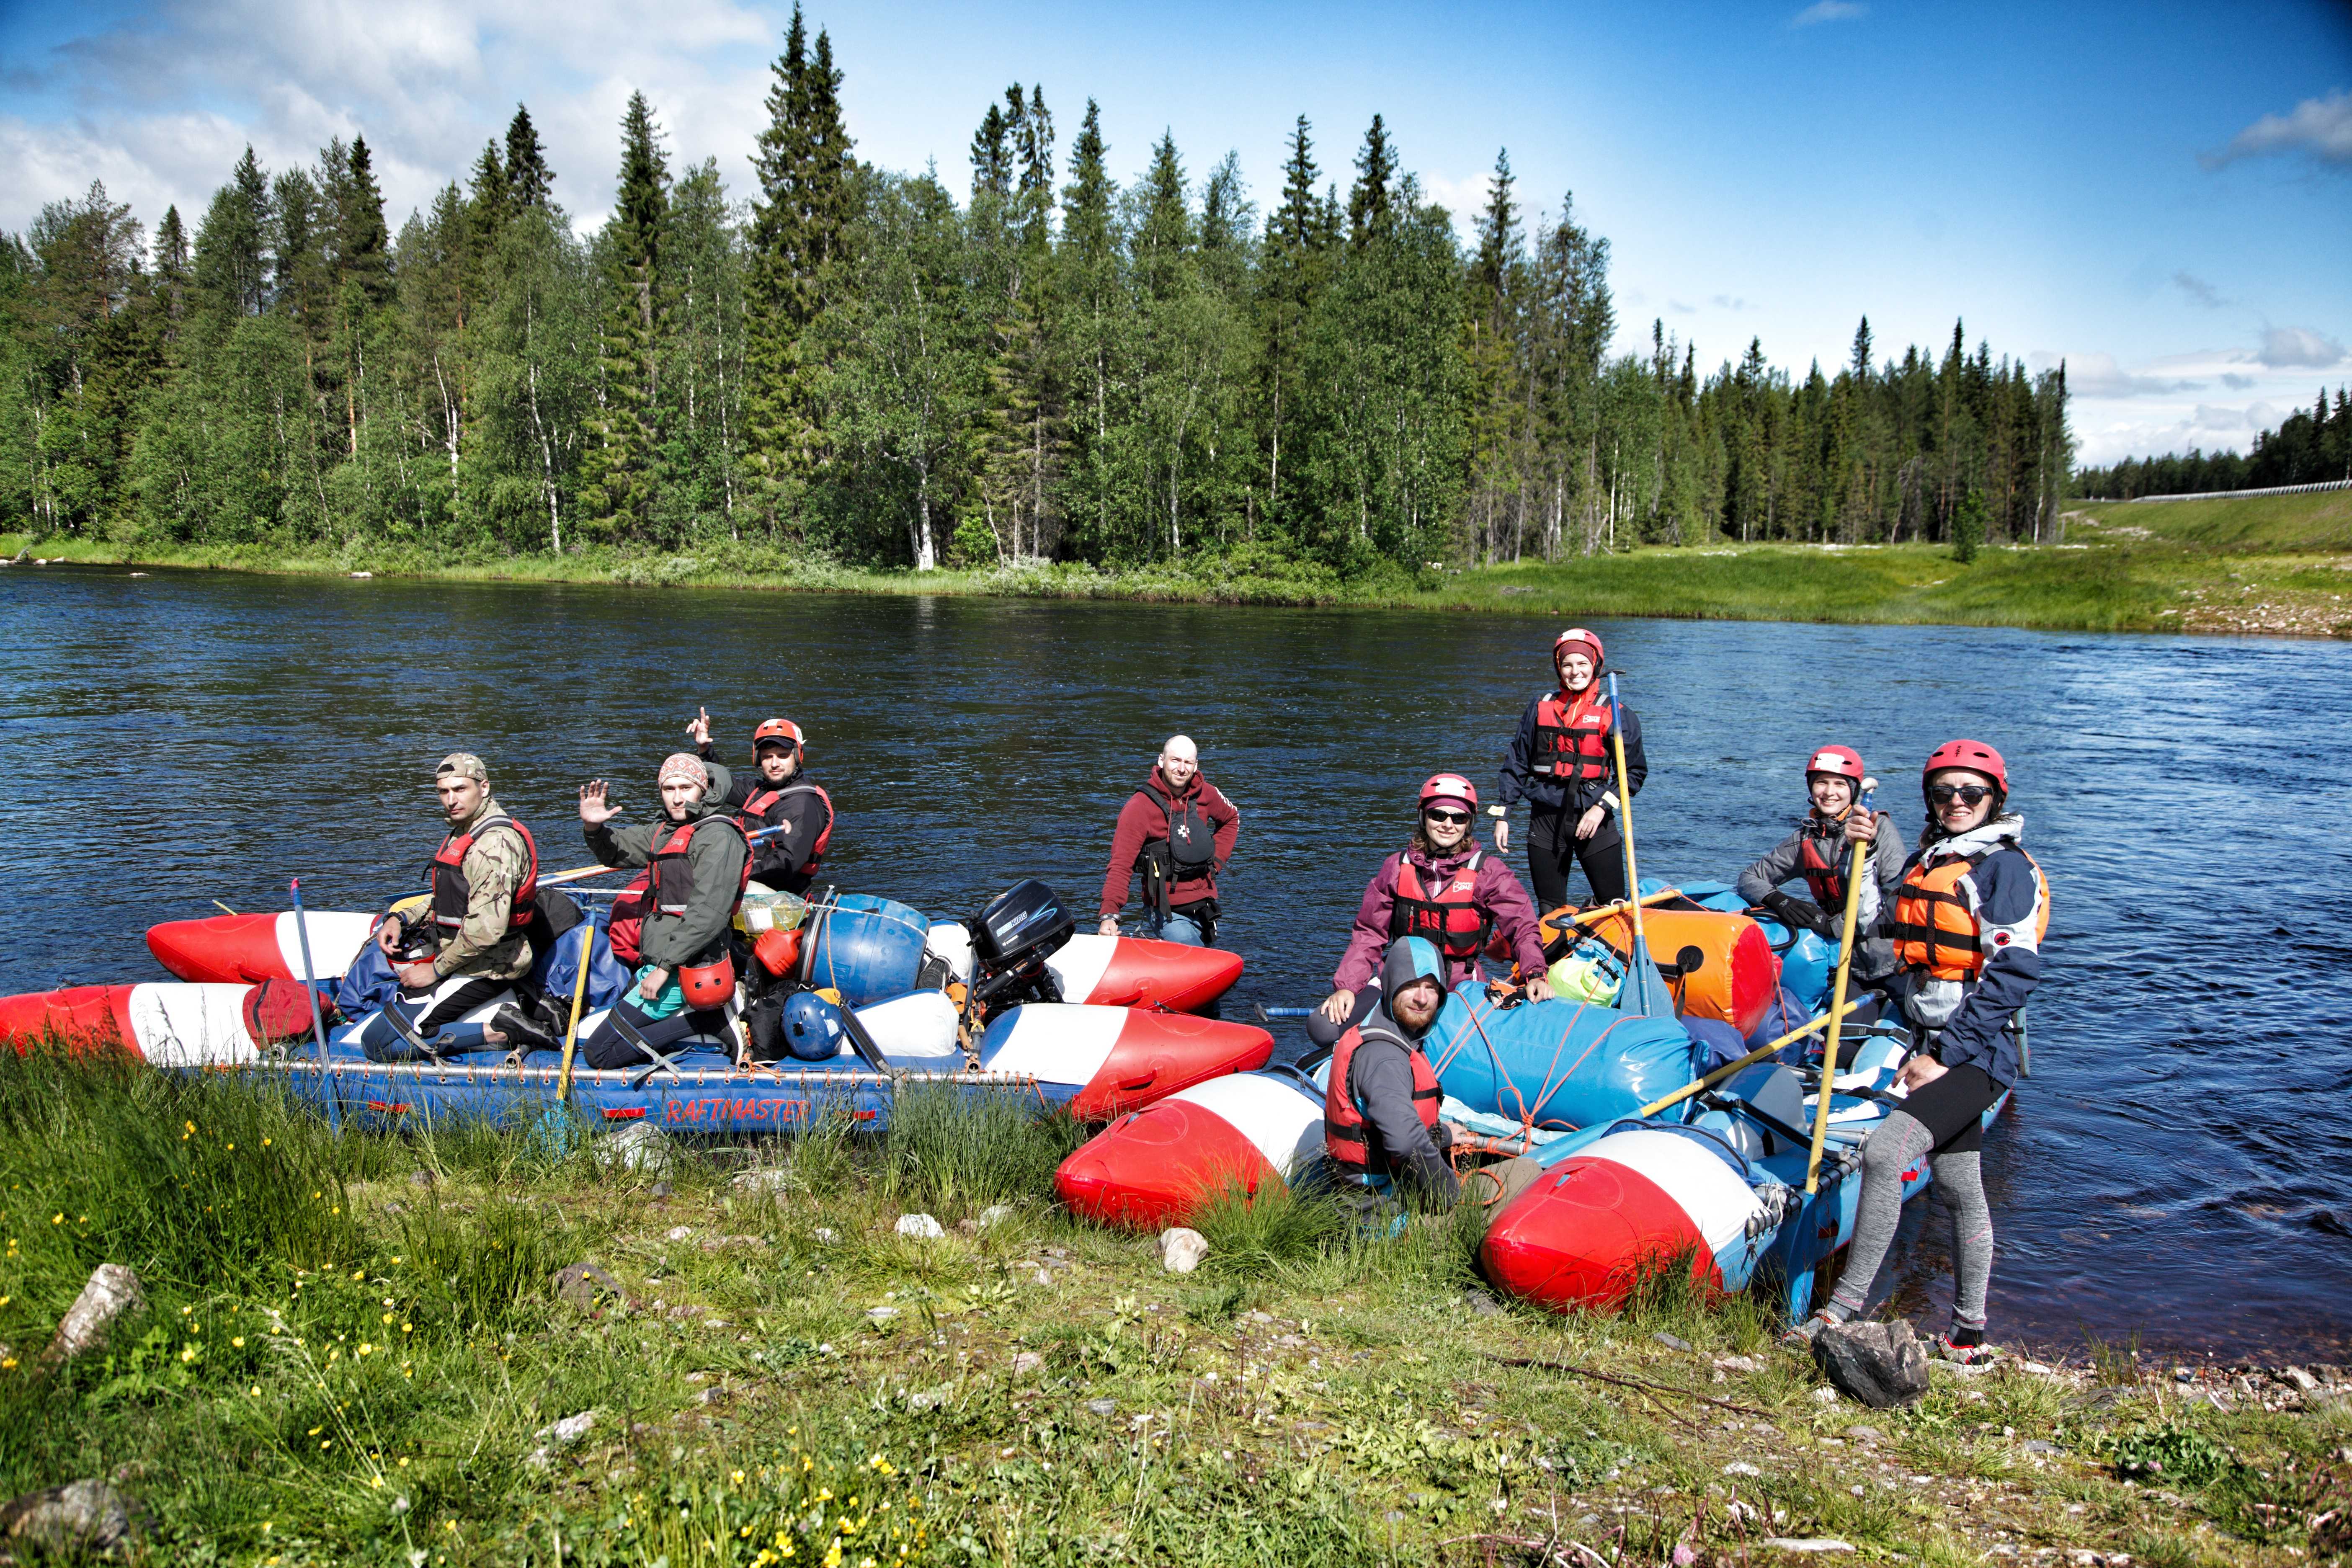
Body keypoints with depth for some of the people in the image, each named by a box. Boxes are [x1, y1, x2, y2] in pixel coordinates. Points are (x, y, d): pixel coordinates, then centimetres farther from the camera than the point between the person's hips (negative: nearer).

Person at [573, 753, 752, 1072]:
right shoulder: (665, 829, 14)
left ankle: (708, 1020, -7)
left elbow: (708, 914, -22)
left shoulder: (718, 836, -15)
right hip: (659, 961, 10)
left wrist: (665, 967, -23)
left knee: (598, 1053, -9)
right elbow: (616, 851, 22)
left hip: (681, 972, -10)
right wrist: (593, 827, -2)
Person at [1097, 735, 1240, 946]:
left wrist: (1217, 861, 9)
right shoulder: (1139, 807, -15)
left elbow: (1231, 819, 23)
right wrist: (1110, 914, -34)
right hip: (1167, 912, -6)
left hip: (1204, 906, 6)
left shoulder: (1205, 794, 0)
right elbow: (1121, 864, -21)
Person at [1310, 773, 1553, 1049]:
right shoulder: (1397, 867, 6)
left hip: (1461, 985, -1)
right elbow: (1369, 934, 5)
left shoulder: (1488, 871, 1)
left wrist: (1536, 973, -26)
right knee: (1323, 1027, -18)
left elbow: (1523, 928, -6)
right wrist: (1345, 987, -8)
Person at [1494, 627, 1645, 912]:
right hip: (1545, 820, 2)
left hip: (1594, 818, -2)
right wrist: (1502, 814, 6)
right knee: (1550, 911, 6)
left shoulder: (1615, 715, 1)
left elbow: (1634, 771, 1)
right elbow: (1516, 764, 12)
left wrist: (1602, 807, -12)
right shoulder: (1541, 709, 8)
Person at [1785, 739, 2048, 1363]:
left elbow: (2013, 975, -16)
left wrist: (1943, 1055, -18)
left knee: (1884, 1153, -21)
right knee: (1958, 1186, 13)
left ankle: (1845, 1309, -16)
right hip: (1936, 1047, 7)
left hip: (1978, 1052, -7)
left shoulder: (2008, 867, -9)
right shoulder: (1922, 862, 14)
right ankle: (1969, 1335, 22)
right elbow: (1896, 952, 24)